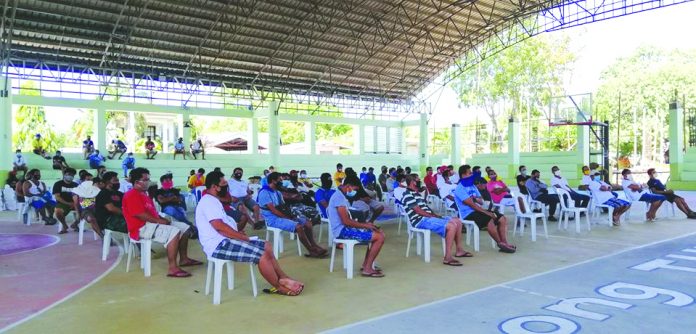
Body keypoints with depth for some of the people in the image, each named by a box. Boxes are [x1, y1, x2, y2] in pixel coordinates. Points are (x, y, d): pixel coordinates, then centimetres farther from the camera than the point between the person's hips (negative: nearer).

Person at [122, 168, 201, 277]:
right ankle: (173, 268, -34)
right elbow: (141, 215, -22)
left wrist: (162, 219, 4)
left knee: (185, 227, 8)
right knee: (174, 232, -31)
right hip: (142, 228, -11)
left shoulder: (144, 194, 20)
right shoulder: (131, 195, -13)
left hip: (152, 223, 11)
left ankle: (183, 259, 13)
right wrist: (159, 220, -17)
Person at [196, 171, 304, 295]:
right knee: (263, 254, -19)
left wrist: (238, 232, 5)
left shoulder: (212, 201, 19)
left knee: (266, 246, 5)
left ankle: (283, 278, 6)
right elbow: (219, 226, -24)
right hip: (219, 245, -11)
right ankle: (279, 287, -3)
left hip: (224, 241, 11)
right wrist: (244, 237, -16)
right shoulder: (208, 201, -14)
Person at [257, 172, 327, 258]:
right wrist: (287, 218, -16)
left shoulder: (277, 192, 16)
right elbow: (273, 210, -19)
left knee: (307, 222, -1)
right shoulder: (264, 193, -14)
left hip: (282, 216, 9)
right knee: (299, 227, -27)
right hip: (273, 219, -9)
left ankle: (313, 246, 1)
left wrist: (291, 215, -5)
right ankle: (311, 251, -16)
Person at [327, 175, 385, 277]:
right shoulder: (339, 197, -17)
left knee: (379, 232, 12)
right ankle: (367, 269, -9)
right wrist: (364, 225, -12)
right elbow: (346, 221, -22)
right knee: (380, 237, -15)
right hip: (343, 230, -10)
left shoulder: (340, 196, 16)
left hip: (345, 228, 10)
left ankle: (365, 264, 12)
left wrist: (363, 224, 8)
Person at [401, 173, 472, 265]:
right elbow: (419, 211, -17)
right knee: (451, 226, -27)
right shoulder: (408, 195, -11)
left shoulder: (416, 193, 21)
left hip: (427, 217, 10)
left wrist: (435, 215, 3)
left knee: (458, 221, 9)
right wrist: (433, 216, -11)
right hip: (421, 220, -10)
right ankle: (448, 257, -29)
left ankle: (459, 250, 14)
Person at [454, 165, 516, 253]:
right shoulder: (460, 188, -12)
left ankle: (504, 243, -8)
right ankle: (500, 244, -14)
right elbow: (471, 204, -19)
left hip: (477, 210, 9)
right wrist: (486, 212, -20)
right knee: (490, 221, -31)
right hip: (468, 214, -9)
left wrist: (476, 199, -10)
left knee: (502, 219, -4)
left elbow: (481, 202, 14)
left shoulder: (472, 186, 15)